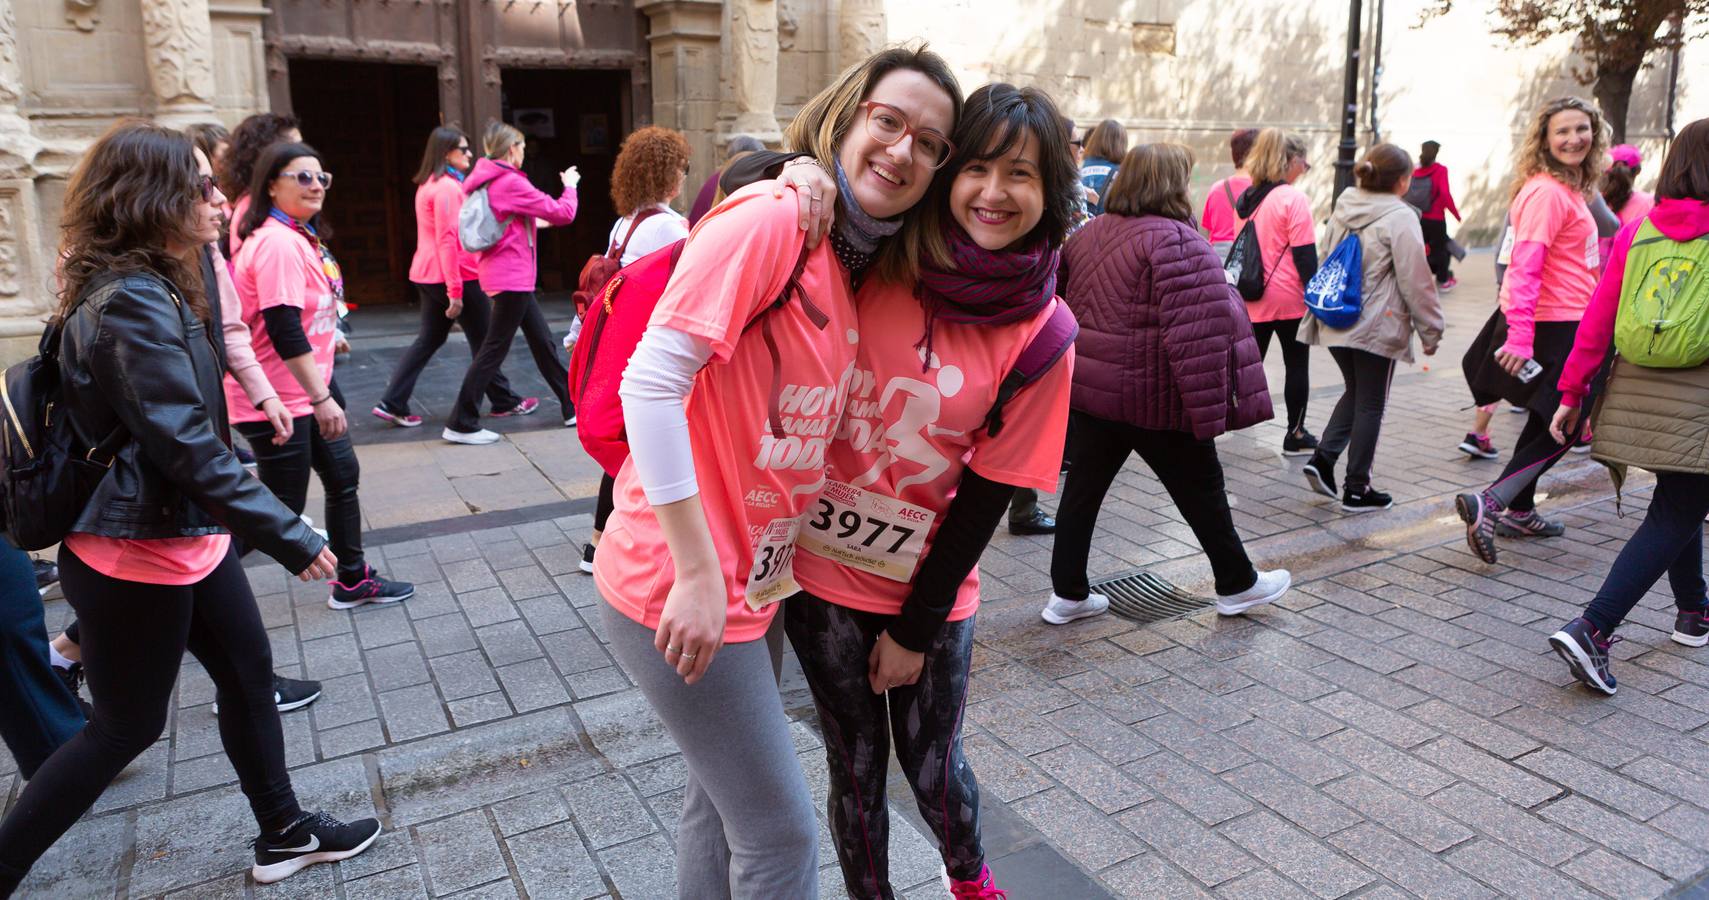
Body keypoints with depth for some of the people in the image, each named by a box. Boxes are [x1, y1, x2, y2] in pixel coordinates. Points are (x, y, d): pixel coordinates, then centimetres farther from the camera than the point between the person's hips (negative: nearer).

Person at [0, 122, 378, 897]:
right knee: (128, 724, 7)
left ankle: (285, 834, 30)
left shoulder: (148, 286, 8)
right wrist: (290, 536, -25)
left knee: (248, 672, 16)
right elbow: (187, 445, -28)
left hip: (182, 535, 10)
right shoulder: (130, 302, -24)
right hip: (135, 555, -9)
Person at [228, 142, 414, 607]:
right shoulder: (278, 243, -21)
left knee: (344, 477, 16)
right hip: (278, 400, -10)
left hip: (307, 388, 10)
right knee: (282, 507, -1)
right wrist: (322, 399, -26)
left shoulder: (301, 237, 10)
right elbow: (283, 330, -26)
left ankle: (353, 580, 29)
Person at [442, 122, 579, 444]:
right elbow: (563, 213, -13)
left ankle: (573, 406, 23)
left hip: (502, 274, 10)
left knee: (543, 340, 15)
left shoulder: (482, 183, 10)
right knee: (495, 348, -4)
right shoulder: (511, 183, -16)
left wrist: (535, 221, 20)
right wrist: (570, 185, 5)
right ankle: (461, 424, 1)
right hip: (512, 277, -10)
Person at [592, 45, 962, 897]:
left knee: (723, 798, 23)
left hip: (752, 580, 8)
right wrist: (698, 572, -22)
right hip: (680, 586, -8)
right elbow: (650, 383, -23)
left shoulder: (853, 264, 9)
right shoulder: (768, 217, -17)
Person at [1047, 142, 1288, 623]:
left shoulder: (1090, 233, 9)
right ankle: (1237, 584, 27)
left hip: (1090, 388, 6)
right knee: (1201, 488, 11)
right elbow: (1196, 331, -21)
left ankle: (1067, 593, 17)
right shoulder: (1175, 240, -16)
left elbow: (1075, 306, 16)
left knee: (1083, 488, 11)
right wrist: (1210, 409, -20)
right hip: (1154, 397, -6)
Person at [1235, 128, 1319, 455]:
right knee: (1297, 366, 8)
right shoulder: (1294, 200, -13)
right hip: (1289, 299, -6)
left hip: (1252, 298, 6)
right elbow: (1304, 256, -14)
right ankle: (1295, 436, 15)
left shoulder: (1247, 199, 7)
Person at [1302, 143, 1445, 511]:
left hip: (1334, 325, 6)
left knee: (1354, 393, 22)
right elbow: (1416, 281, -12)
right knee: (1370, 406, 5)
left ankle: (1323, 457, 6)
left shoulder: (1343, 209, 8)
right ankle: (1356, 489, 12)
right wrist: (1431, 330, -3)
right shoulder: (1400, 218, -13)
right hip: (1377, 327, -6)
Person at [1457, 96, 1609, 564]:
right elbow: (1526, 266, -25)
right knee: (1559, 429, -5)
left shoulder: (1569, 190, 13)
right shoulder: (1547, 192, -18)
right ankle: (1488, 504, -10)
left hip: (1567, 326, 10)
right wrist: (1520, 337, -30)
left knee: (1548, 424, 18)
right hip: (1551, 330, -10)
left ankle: (1519, 512, 28)